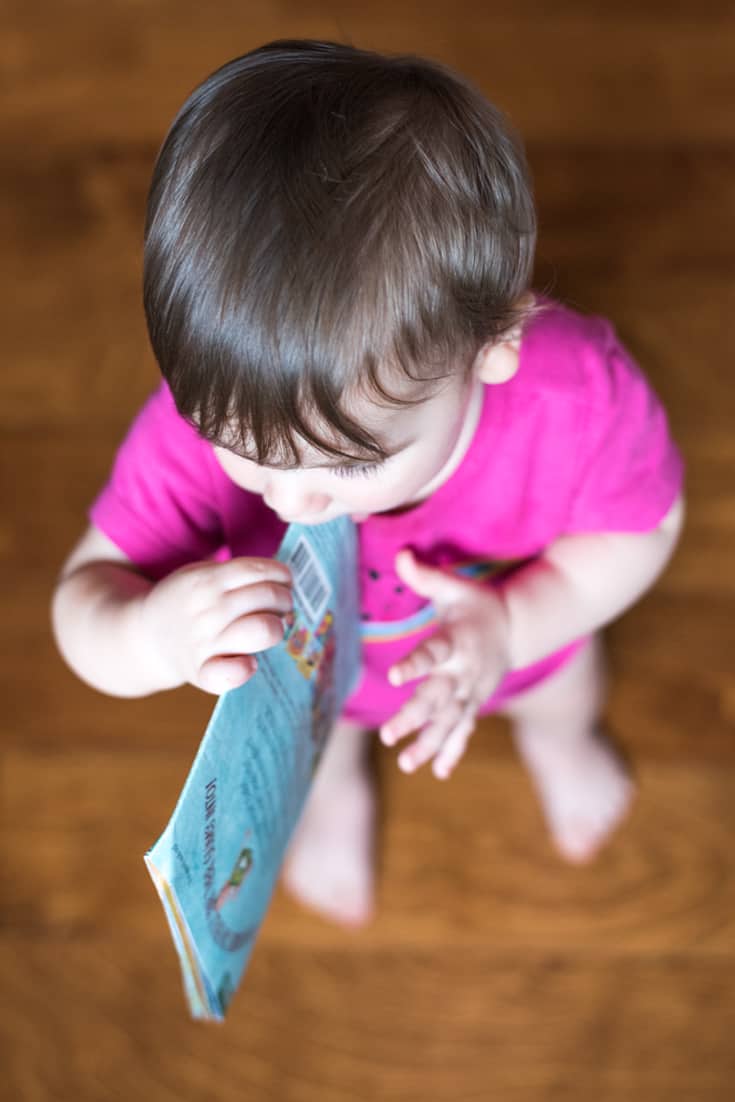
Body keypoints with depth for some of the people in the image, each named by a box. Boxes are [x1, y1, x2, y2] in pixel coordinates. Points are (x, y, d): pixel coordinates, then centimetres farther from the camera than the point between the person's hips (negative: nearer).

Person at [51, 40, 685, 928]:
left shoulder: (578, 396, -44)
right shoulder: (205, 419, -43)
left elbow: (640, 530, -22)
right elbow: (88, 589, -33)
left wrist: (515, 625, -39)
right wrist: (149, 637, -58)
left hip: (526, 626, 1)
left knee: (562, 696, 36)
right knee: (318, 736, 35)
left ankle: (557, 737, 76)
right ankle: (334, 784, 74)